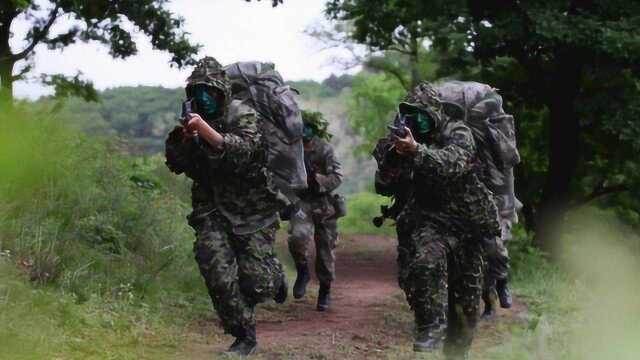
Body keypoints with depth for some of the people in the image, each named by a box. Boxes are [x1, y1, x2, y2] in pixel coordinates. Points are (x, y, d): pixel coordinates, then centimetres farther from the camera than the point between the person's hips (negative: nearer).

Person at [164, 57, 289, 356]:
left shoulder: (242, 114, -10)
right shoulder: (191, 119, 5)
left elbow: (245, 151, -28)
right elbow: (176, 166, 5)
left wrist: (207, 131, -38)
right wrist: (182, 139, -15)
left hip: (252, 209, -4)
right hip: (212, 208, 4)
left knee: (255, 282, -8)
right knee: (217, 270, -17)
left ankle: (273, 275, 30)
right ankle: (244, 337, -4)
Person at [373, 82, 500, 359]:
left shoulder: (457, 133, -7)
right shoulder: (402, 139, 2)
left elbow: (454, 163, -31)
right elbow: (384, 188, -3)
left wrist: (416, 151, -47)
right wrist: (391, 156, -22)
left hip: (465, 223, 0)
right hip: (426, 223, 0)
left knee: (466, 295, 10)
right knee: (426, 260, -35)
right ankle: (431, 326, -26)